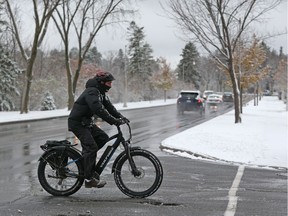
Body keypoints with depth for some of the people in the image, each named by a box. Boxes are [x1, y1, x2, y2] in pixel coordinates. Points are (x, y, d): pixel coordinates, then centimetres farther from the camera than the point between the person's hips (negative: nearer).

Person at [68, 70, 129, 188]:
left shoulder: (100, 92, 8)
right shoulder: (91, 92, -24)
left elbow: (109, 106, 7)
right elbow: (99, 110, -34)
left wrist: (120, 117, -7)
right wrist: (114, 121, -37)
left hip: (86, 122, 10)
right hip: (77, 123, -10)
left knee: (103, 138, 0)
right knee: (91, 146, -16)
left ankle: (85, 156, 12)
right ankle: (89, 179, -14)